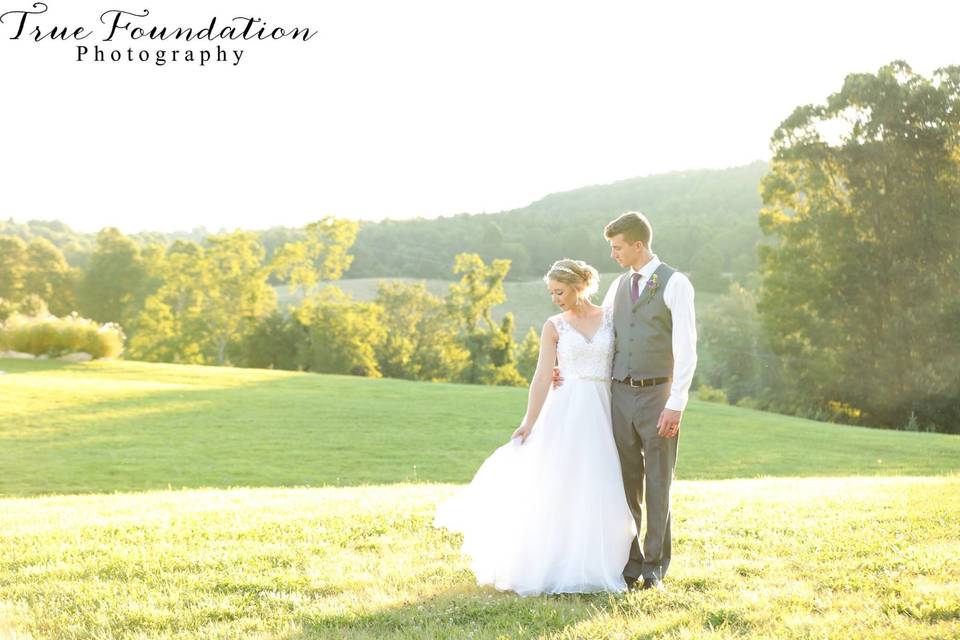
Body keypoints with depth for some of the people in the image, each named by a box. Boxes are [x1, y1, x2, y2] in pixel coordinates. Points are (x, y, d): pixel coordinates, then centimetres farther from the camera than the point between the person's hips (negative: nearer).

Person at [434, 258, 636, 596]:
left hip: (602, 414, 1)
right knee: (557, 490, -2)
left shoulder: (611, 317, 6)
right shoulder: (553, 326, 3)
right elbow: (543, 377, -3)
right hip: (565, 412, -1)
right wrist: (529, 423, -11)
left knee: (598, 493, 1)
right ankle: (552, 567, 9)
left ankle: (589, 567, 13)